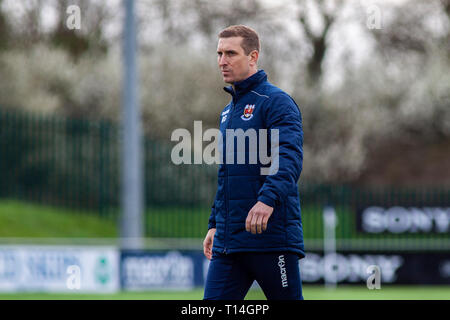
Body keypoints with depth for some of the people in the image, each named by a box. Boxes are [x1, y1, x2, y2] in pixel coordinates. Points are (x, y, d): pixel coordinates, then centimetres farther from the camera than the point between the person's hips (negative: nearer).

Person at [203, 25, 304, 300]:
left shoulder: (276, 101, -7)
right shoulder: (229, 110, 19)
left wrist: (268, 199, -37)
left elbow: (290, 158, -21)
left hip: (271, 236, -8)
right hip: (227, 243, 8)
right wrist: (214, 225, 24)